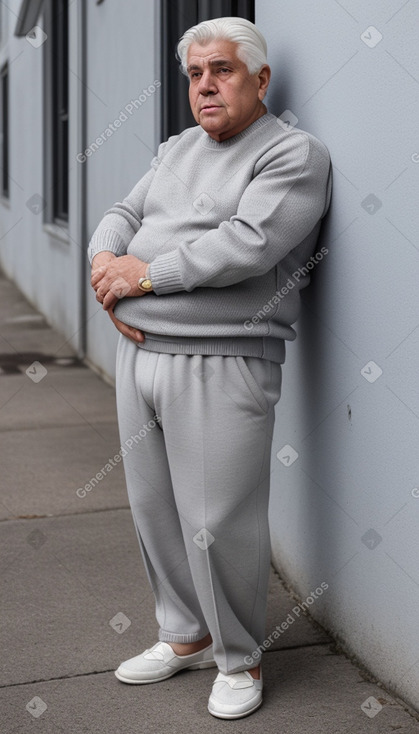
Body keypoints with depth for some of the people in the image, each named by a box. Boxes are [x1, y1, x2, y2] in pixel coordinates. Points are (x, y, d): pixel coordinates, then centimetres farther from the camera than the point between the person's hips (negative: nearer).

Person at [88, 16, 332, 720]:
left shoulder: (294, 154, -7)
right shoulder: (176, 150, 19)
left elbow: (246, 246, -20)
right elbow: (122, 213, 17)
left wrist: (144, 273, -14)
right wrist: (105, 261, -7)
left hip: (221, 367, -7)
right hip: (139, 349, 8)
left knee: (218, 525, -2)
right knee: (154, 509, 14)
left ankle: (238, 659, 18)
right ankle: (185, 636, 33)